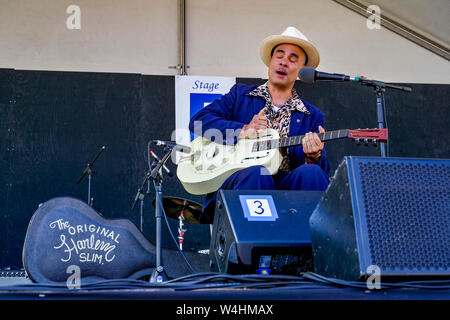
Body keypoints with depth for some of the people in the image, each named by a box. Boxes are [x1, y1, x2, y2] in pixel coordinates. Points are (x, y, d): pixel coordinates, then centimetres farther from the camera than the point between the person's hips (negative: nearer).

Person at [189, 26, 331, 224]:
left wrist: (314, 157, -16)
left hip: (285, 185, 1)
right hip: (233, 181, -1)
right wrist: (242, 131, -10)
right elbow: (198, 120, 5)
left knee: (310, 173, -30)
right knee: (256, 173, -35)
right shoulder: (240, 95, 19)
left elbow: (324, 169, 10)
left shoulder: (313, 116, 19)